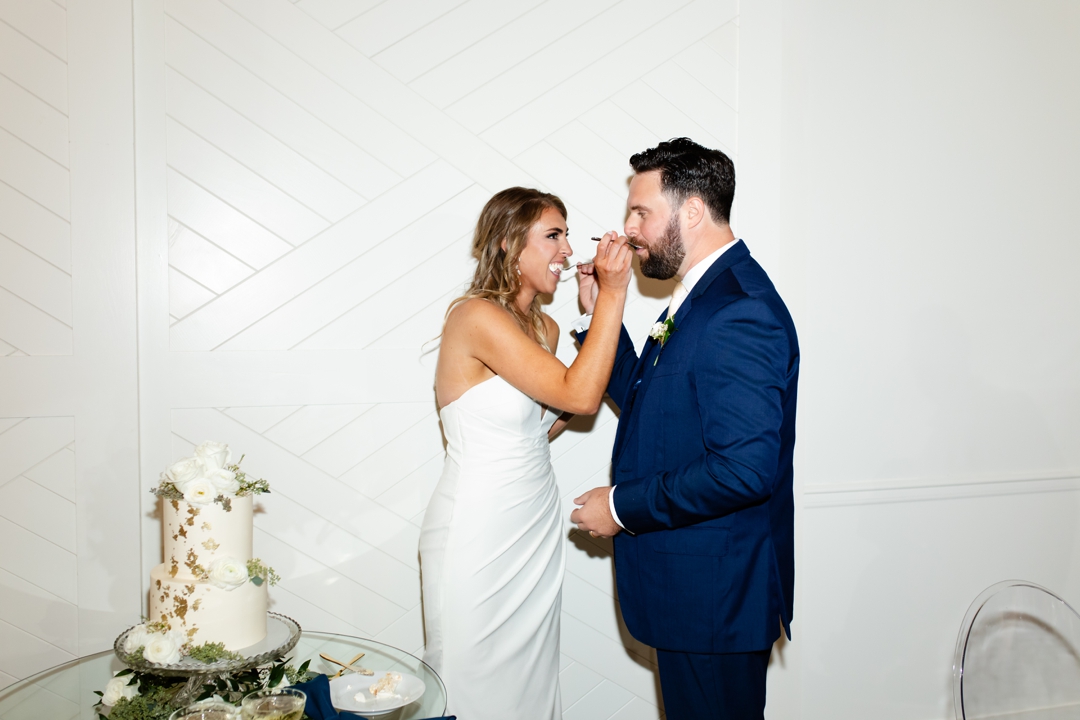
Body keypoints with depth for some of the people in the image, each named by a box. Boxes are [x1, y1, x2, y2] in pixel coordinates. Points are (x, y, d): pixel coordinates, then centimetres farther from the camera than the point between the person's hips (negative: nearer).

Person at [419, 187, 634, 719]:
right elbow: (577, 395, -25)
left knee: (530, 675, 19)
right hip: (479, 531, -7)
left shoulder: (545, 326, 7)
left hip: (537, 525, 8)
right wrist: (611, 294, -22)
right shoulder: (475, 316, -19)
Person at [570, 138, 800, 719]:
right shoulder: (701, 295, 9)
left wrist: (623, 506, -19)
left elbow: (746, 468, -29)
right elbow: (643, 400, 14)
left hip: (716, 594, -10)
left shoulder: (740, 311, -24)